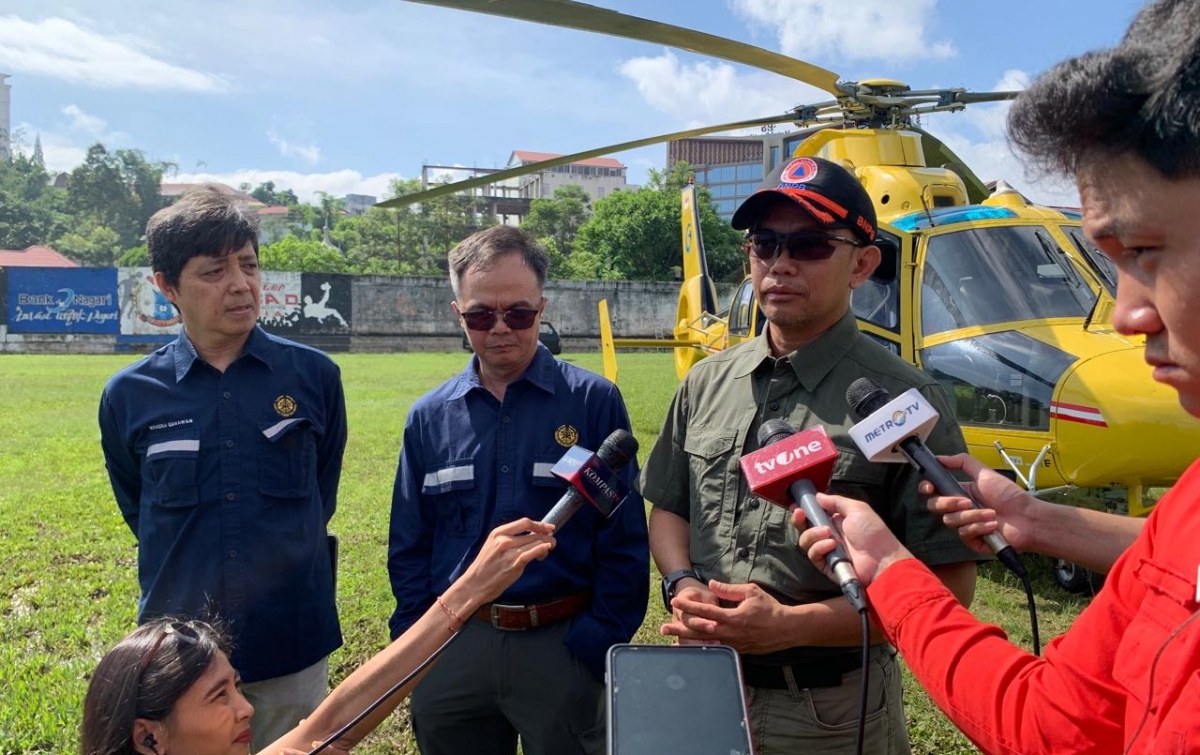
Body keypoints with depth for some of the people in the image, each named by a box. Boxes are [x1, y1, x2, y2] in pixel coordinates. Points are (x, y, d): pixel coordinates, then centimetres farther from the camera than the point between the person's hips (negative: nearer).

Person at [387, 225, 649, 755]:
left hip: (562, 646, -2)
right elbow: (409, 547, 8)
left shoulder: (594, 402, -7)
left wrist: (596, 648, -11)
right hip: (451, 650, 3)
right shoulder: (429, 416, 3)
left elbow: (624, 543, -6)